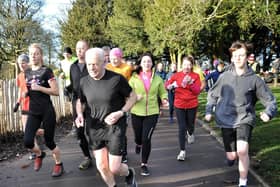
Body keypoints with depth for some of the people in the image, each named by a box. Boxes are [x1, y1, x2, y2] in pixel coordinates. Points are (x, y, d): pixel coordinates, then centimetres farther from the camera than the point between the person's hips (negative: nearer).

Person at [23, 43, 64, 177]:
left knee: (49, 141, 2)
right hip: (33, 112, 5)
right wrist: (26, 92, 4)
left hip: (47, 111, -5)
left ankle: (59, 164, 26)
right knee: (27, 141, -8)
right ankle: (39, 155, 24)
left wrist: (40, 88, -21)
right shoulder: (27, 72, 10)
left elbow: (56, 91, -12)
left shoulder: (46, 71, -7)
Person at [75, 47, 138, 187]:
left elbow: (132, 97, -4)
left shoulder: (117, 79, -17)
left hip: (115, 127, -3)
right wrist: (79, 114, -7)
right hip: (95, 128, 4)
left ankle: (129, 173, 35)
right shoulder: (84, 81, -5)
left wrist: (120, 113, -19)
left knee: (114, 168, -1)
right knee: (101, 166, 7)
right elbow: (80, 101, 13)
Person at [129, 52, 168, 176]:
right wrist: (135, 97, -23)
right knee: (138, 137, 16)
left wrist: (164, 100, -8)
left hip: (152, 113, 0)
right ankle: (138, 144, 56)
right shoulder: (134, 77, -4)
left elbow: (162, 93, 12)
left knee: (146, 139, -7)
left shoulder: (157, 79, 1)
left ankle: (144, 164, 12)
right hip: (136, 113, 0)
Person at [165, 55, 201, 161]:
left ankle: (190, 133, 56)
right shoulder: (177, 75, -3)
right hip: (179, 105, 0)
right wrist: (172, 85, -27)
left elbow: (197, 91, -12)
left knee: (190, 125, 17)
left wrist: (190, 83, -27)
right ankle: (182, 151, 8)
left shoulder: (195, 76, -5)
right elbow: (167, 85, -7)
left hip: (192, 105, 1)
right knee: (182, 128, -2)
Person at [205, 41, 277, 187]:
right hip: (226, 120, 2)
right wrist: (208, 111, 6)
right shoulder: (225, 76, -1)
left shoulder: (254, 79, -6)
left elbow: (270, 100, -4)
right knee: (231, 156, 6)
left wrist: (268, 113, -23)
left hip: (245, 119, -2)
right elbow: (212, 94, 14)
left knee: (242, 151, -24)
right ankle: (232, 155, 47)